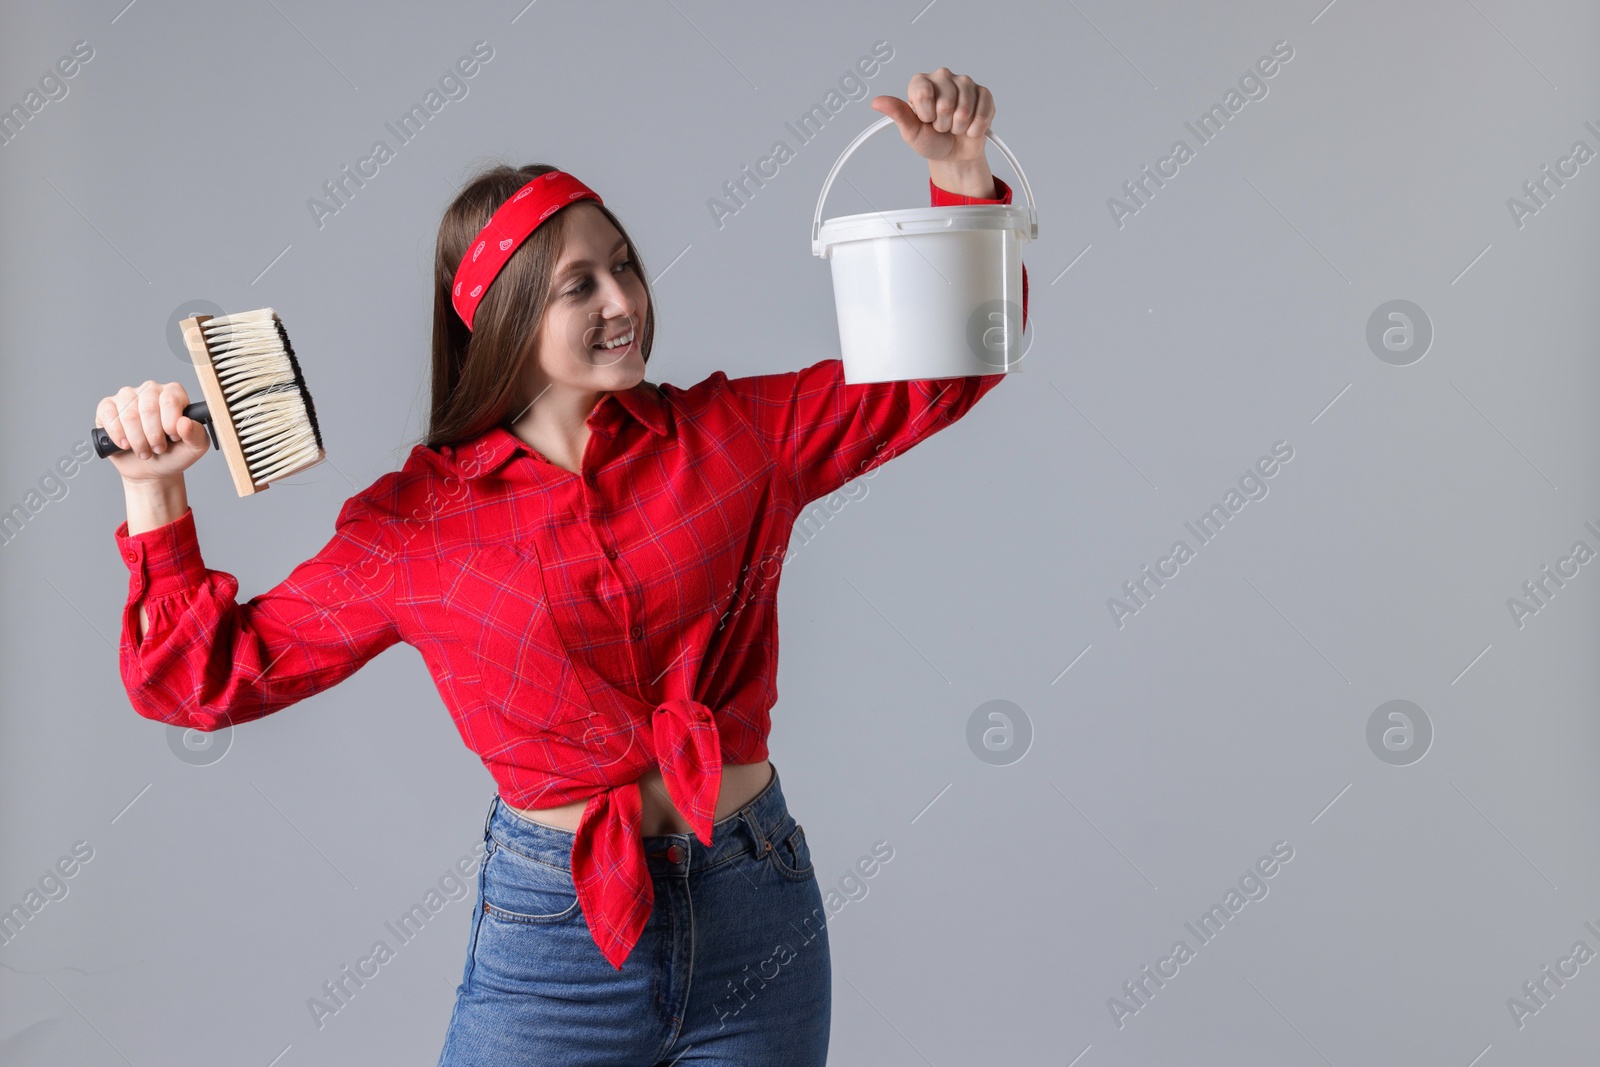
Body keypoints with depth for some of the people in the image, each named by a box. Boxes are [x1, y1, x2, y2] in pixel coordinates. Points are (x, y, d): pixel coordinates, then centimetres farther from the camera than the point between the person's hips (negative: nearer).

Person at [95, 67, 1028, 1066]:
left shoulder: (736, 431, 0)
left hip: (757, 912, 2)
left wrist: (964, 180, -9)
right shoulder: (416, 520, -4)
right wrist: (155, 496, -9)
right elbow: (203, 675, 2)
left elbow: (944, 364, 4)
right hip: (553, 937, -1)